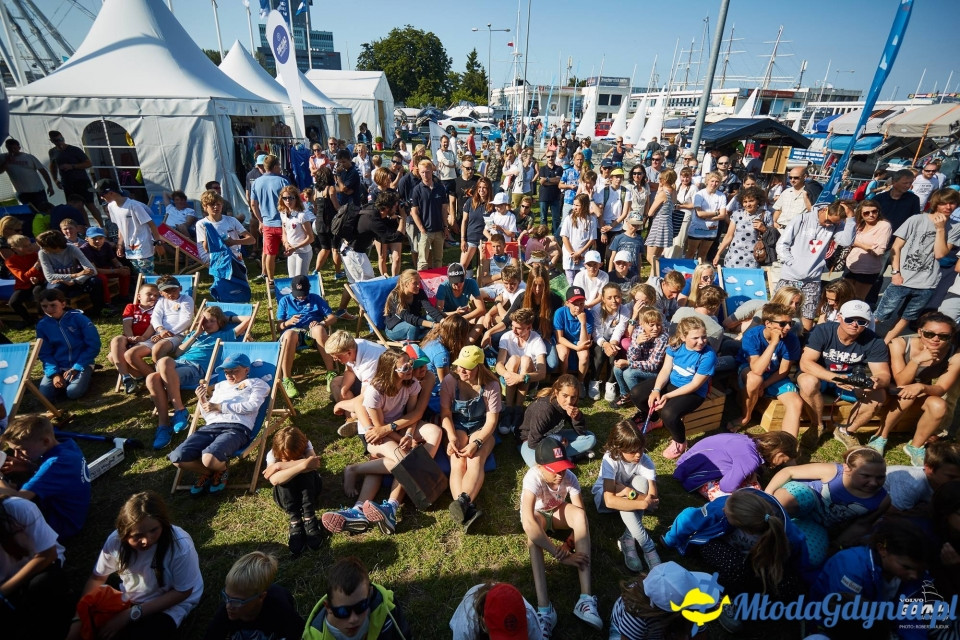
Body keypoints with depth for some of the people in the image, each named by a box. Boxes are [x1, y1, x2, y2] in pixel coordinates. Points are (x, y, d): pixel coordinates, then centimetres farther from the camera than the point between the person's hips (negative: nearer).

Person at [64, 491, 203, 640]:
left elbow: (182, 592, -20)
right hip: (129, 598, 5)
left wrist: (131, 614, -22)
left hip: (169, 605, -4)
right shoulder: (116, 540, -21)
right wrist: (78, 620, -12)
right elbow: (97, 578, -2)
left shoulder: (181, 546, -33)